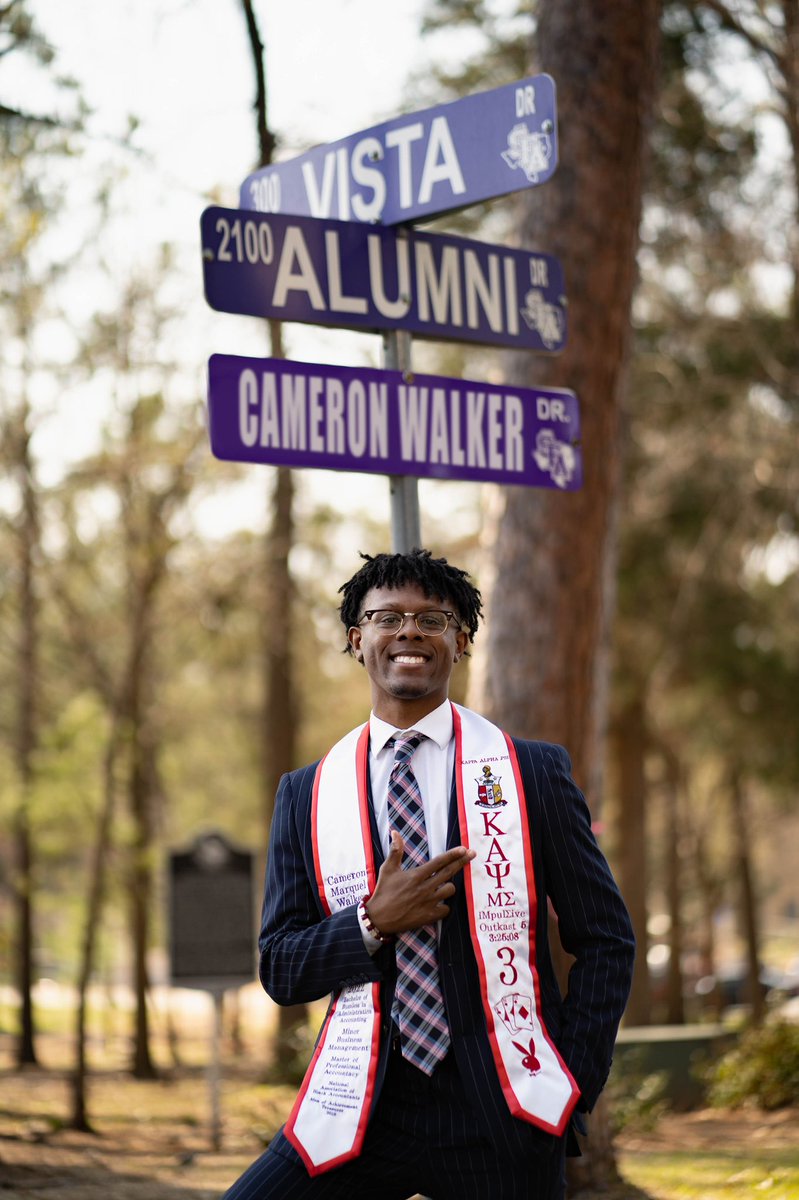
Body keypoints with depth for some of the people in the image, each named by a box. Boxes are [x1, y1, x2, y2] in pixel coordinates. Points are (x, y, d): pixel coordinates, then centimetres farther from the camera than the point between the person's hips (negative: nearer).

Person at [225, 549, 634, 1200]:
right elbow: (280, 968, 6)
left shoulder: (535, 772, 3)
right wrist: (373, 922, -11)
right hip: (364, 1106, 1)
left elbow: (605, 939, 5)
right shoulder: (306, 795, 8)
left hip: (500, 1110, -1)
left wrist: (574, 1089, -4)